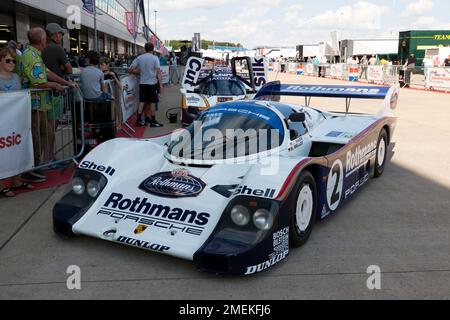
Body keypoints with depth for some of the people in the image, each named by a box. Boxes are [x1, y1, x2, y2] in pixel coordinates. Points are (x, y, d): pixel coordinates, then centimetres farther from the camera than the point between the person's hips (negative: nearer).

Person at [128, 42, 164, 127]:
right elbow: (158, 72, -13)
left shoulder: (139, 58, 3)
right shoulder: (155, 58, -7)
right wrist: (161, 84, -12)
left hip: (142, 83, 4)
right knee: (153, 102, 3)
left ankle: (139, 119, 11)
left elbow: (130, 70, 0)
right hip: (152, 83, -4)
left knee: (142, 101, 13)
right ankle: (153, 121, 6)